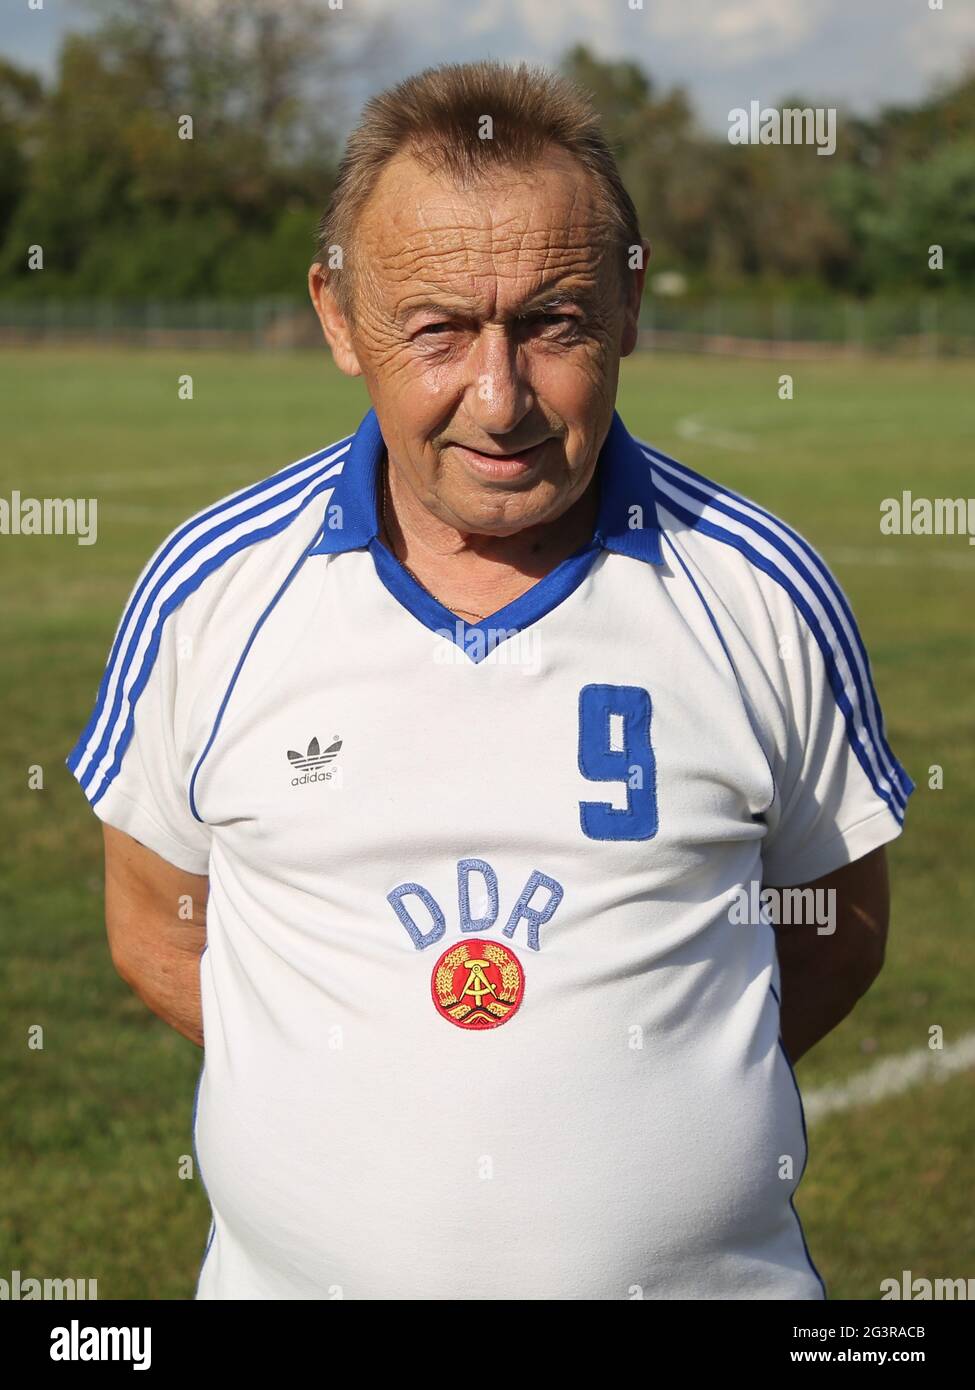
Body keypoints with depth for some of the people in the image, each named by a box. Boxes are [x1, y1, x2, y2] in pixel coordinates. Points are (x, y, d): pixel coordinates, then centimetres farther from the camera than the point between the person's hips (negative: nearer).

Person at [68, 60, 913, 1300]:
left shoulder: (763, 594, -6)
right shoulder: (209, 591, -6)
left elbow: (837, 925, 5)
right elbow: (157, 923, 6)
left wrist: (641, 1091, -7)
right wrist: (362, 1083, -6)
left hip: (703, 1270, 0)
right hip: (297, 1267, 1)